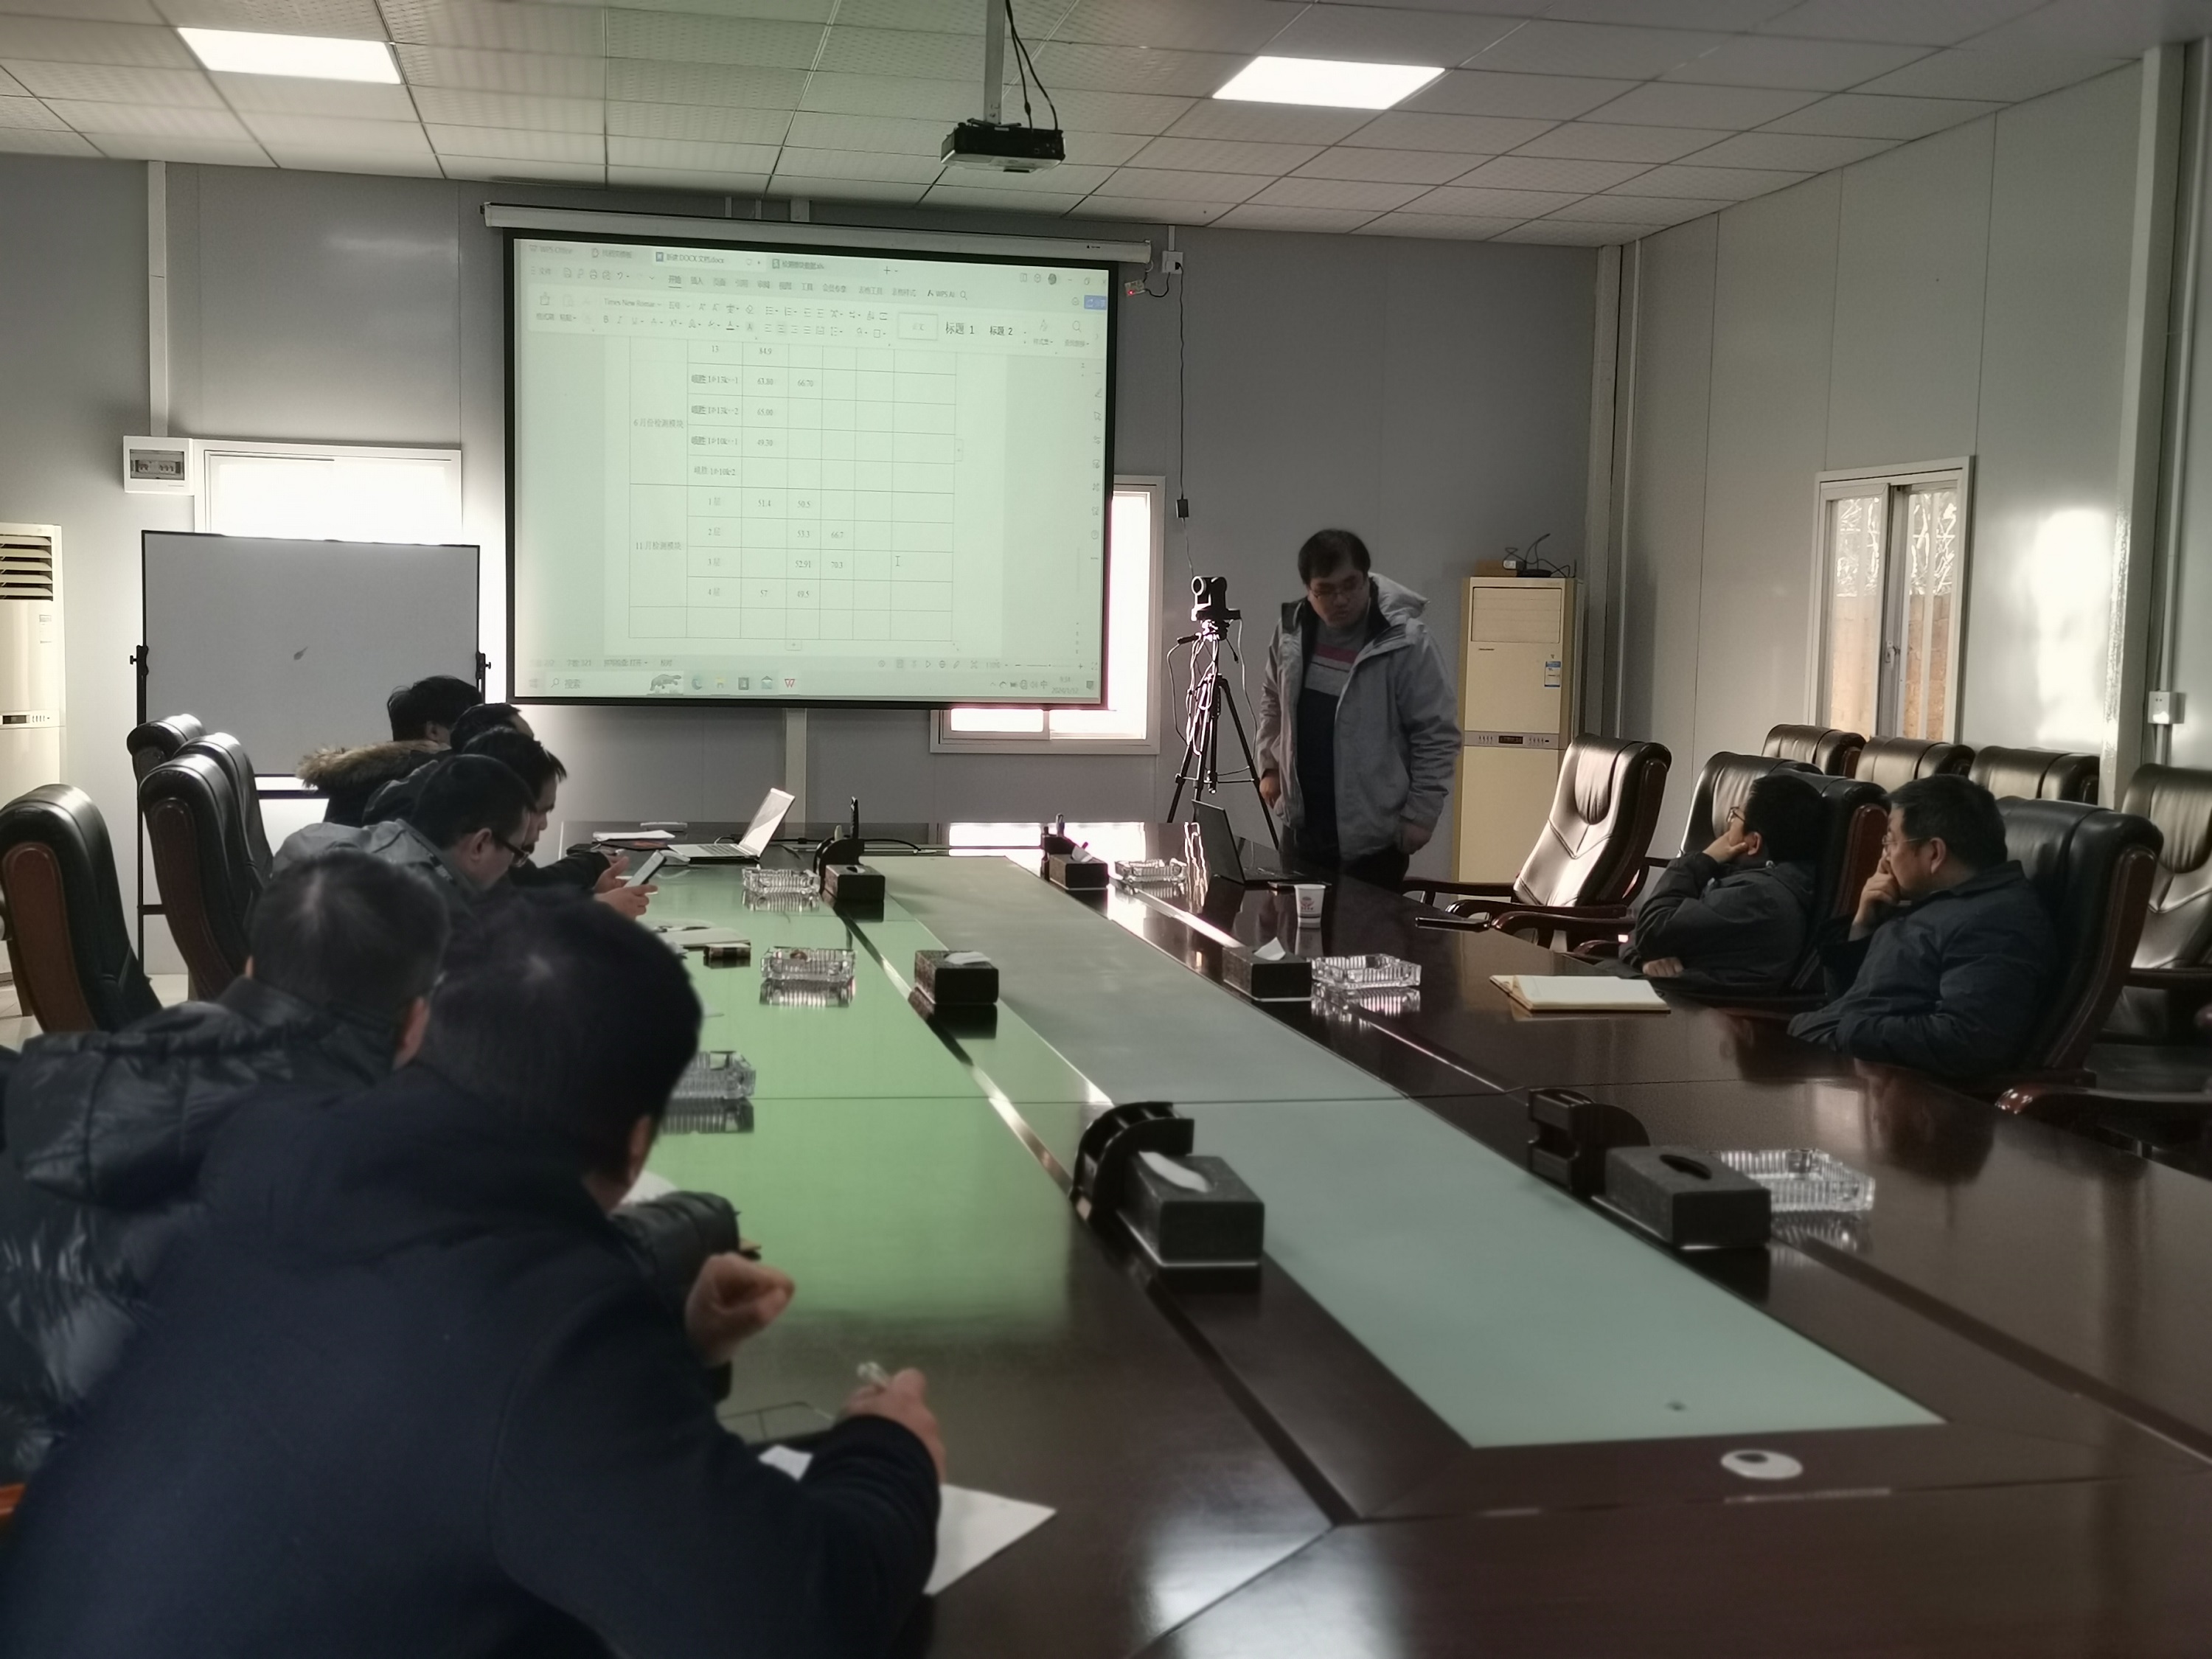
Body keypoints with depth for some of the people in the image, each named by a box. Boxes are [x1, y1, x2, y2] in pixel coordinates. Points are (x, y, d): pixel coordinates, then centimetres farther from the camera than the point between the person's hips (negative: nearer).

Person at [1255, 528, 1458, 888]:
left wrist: (1420, 815, -13)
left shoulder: (1405, 640, -17)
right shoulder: (1291, 630, 1)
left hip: (1372, 836, -6)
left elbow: (1438, 734, -12)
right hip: (1303, 825, 6)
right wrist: (1270, 765, 11)